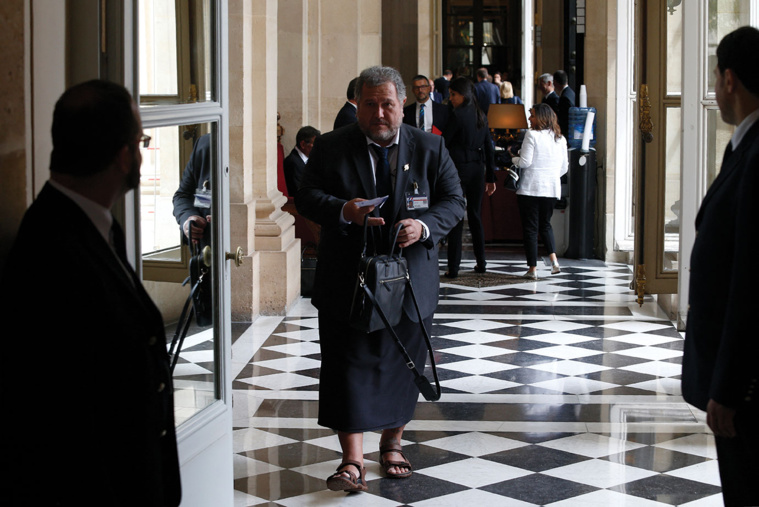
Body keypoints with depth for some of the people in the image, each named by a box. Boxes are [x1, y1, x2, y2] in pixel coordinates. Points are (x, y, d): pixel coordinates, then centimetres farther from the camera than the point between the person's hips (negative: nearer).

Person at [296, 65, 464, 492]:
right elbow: (307, 196, -2)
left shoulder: (430, 148, 4)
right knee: (348, 365, -5)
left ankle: (393, 445, 30)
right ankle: (353, 461, -2)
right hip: (348, 280, -1)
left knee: (402, 366, 11)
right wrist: (343, 210, -22)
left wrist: (425, 226, -18)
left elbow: (454, 201, 2)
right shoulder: (330, 148, 2)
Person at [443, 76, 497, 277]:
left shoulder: (458, 115, -11)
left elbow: (443, 142, -9)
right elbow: (488, 148, 12)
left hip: (459, 168, -6)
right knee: (475, 215, 15)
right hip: (478, 170, 6)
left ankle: (453, 267, -5)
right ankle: (481, 263, 19)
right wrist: (491, 177, 16)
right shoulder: (481, 116, 10)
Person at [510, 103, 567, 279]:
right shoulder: (560, 138, 8)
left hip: (530, 188, -5)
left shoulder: (532, 135, -11)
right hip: (552, 189, 5)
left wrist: (513, 159, 6)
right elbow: (564, 168, 12)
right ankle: (554, 260, 1)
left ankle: (533, 269, 3)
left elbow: (525, 162, -14)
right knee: (545, 224, 21)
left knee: (530, 227, 3)